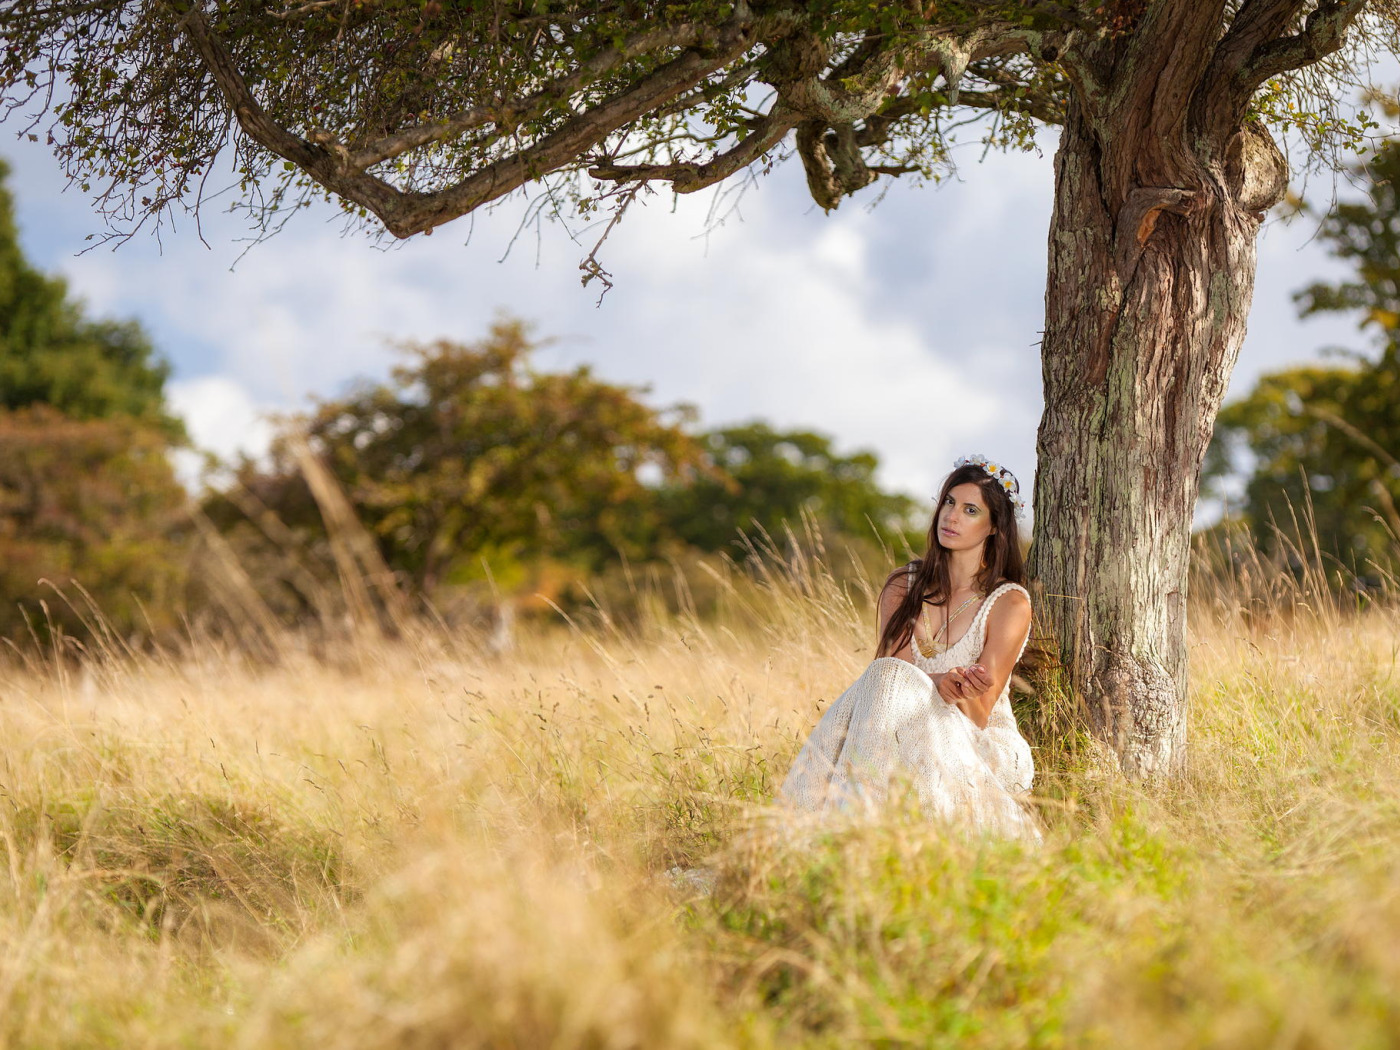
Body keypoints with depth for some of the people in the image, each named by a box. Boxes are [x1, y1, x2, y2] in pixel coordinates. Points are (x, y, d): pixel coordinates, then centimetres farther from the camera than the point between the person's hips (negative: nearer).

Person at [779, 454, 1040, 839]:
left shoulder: (1009, 602, -4)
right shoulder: (905, 585, 9)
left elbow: (979, 717, -9)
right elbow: (886, 666, -7)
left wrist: (966, 695, -33)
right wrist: (939, 683, -28)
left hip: (981, 749, -3)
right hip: (909, 734, 3)